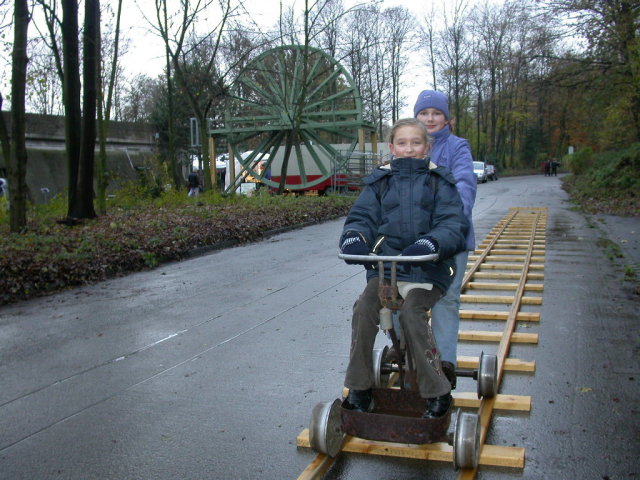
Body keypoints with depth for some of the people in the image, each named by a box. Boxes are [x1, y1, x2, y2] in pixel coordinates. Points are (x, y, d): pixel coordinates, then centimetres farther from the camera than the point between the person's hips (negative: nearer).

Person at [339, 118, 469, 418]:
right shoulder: (379, 181, 12)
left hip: (426, 269, -2)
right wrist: (353, 238, -20)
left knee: (411, 314, -27)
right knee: (364, 308, -23)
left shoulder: (438, 182, 5)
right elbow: (362, 216, 5)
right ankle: (359, 389, -7)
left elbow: (454, 223, -7)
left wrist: (430, 243, -29)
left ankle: (437, 393, -9)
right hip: (384, 265, 3)